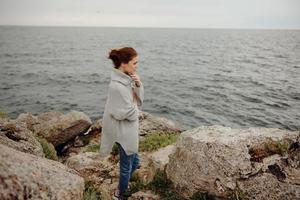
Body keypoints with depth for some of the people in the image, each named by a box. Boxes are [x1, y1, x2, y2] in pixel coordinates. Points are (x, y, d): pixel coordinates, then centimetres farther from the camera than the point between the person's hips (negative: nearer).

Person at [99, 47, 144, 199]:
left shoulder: (127, 79, -1)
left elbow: (139, 100, 5)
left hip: (130, 130, 9)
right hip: (124, 132, -9)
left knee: (134, 162, 25)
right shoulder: (117, 86, -29)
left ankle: (122, 186, 50)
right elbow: (128, 113, -25)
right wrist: (136, 111, -4)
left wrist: (138, 85, -11)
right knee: (127, 166, 13)